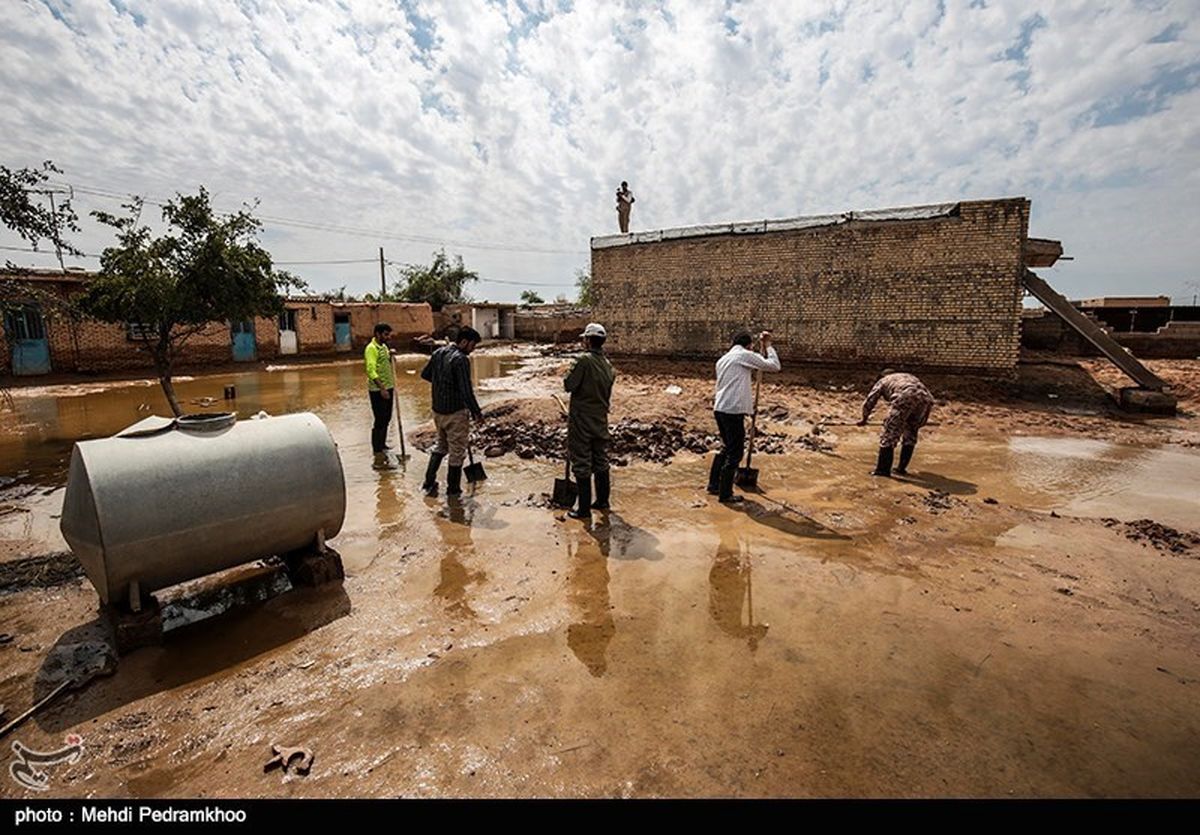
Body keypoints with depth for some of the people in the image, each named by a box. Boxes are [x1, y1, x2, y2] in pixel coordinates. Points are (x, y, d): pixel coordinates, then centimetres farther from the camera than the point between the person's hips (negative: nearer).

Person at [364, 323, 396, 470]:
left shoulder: (384, 347, 14)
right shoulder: (371, 349, -14)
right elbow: (371, 371, -22)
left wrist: (390, 356, 5)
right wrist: (382, 389, -28)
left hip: (388, 388, 9)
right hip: (378, 390, -9)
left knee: (386, 420, 18)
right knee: (380, 422, -7)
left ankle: (382, 446, 34)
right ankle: (379, 459, -5)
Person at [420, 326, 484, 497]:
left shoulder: (438, 353, 4)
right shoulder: (461, 360, -21)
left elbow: (425, 374, 16)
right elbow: (466, 391, -24)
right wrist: (477, 413, -13)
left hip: (437, 410, 8)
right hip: (456, 412, -8)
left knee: (441, 445, 24)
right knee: (457, 452, 7)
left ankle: (429, 483, 24)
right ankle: (453, 491, 18)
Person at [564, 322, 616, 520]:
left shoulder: (585, 361, -19)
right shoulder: (608, 364, 5)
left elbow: (568, 385, -17)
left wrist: (569, 375, 3)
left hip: (581, 420, -7)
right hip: (601, 419, 7)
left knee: (582, 463, 1)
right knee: (601, 461, 17)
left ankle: (584, 508, 6)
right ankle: (602, 501, 28)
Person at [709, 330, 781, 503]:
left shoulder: (723, 359, 20)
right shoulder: (745, 355, -5)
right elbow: (774, 365, -6)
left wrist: (748, 400, 33)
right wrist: (767, 345, 6)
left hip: (719, 409, 9)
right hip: (733, 411, -9)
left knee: (727, 448, 22)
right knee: (735, 454, 1)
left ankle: (713, 485, 28)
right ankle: (725, 494, 7)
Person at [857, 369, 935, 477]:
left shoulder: (882, 381, 28)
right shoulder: (909, 377, 41)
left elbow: (868, 403, 24)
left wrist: (864, 420, 40)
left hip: (904, 399, -5)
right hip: (926, 399, 5)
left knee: (889, 433, 5)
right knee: (910, 434, 21)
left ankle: (883, 469, 7)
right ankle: (902, 468, 27)